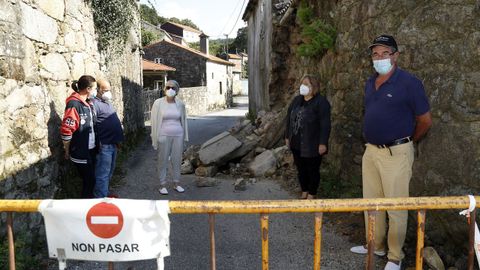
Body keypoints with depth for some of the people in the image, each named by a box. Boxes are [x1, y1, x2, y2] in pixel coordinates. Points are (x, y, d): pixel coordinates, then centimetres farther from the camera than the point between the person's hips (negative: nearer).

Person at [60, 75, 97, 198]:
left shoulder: (87, 102, 8)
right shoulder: (74, 104, -19)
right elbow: (66, 130, -21)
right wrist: (67, 151, -11)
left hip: (91, 150, 8)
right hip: (80, 152, -8)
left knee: (91, 179, 16)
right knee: (89, 180, 1)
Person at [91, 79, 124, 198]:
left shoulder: (108, 102, 17)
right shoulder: (95, 103, -13)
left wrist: (118, 139, 20)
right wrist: (98, 144, -22)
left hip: (113, 144, 9)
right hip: (104, 145, -9)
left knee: (109, 172, 18)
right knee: (103, 174, -3)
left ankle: (105, 193, 31)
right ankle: (101, 198, 5)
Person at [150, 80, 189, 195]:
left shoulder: (180, 104, 2)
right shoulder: (158, 103, -6)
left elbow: (183, 120, 10)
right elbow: (155, 121, -4)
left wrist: (185, 137, 10)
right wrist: (155, 139, -5)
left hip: (178, 135, 3)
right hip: (164, 135, -2)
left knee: (177, 160, 8)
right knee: (163, 160, 4)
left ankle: (176, 183, 21)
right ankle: (162, 185, 14)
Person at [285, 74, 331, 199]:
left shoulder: (321, 102, -11)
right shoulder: (296, 100, 10)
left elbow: (325, 124, -16)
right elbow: (289, 119, 15)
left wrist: (323, 143, -19)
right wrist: (287, 136, 13)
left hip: (312, 145, -6)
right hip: (297, 144, 6)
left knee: (312, 170, 6)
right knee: (301, 169, 15)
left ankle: (311, 195, 20)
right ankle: (304, 192, 30)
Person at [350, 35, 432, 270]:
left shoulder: (409, 83, -11)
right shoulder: (370, 83, 10)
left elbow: (425, 121, -5)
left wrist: (407, 142, 6)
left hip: (396, 153, -7)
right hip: (370, 151, 7)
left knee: (396, 207, 3)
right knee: (371, 202, 16)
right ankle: (375, 246, 33)